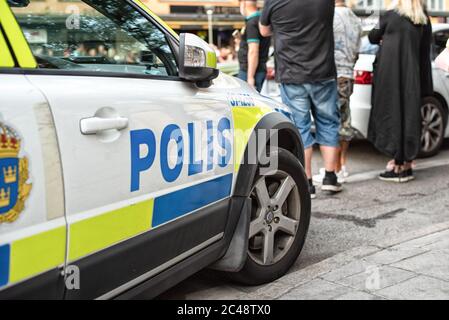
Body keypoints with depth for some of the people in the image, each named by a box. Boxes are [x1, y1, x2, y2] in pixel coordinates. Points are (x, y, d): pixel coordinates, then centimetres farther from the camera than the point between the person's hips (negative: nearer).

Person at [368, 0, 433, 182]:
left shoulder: (390, 16, -4)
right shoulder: (425, 21, 6)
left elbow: (373, 38, 9)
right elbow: (424, 54, 9)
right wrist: (426, 85, 12)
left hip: (389, 74, -4)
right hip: (412, 78, 4)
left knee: (392, 115, 1)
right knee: (409, 116, 10)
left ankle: (398, 167, 1)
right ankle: (407, 165, 15)